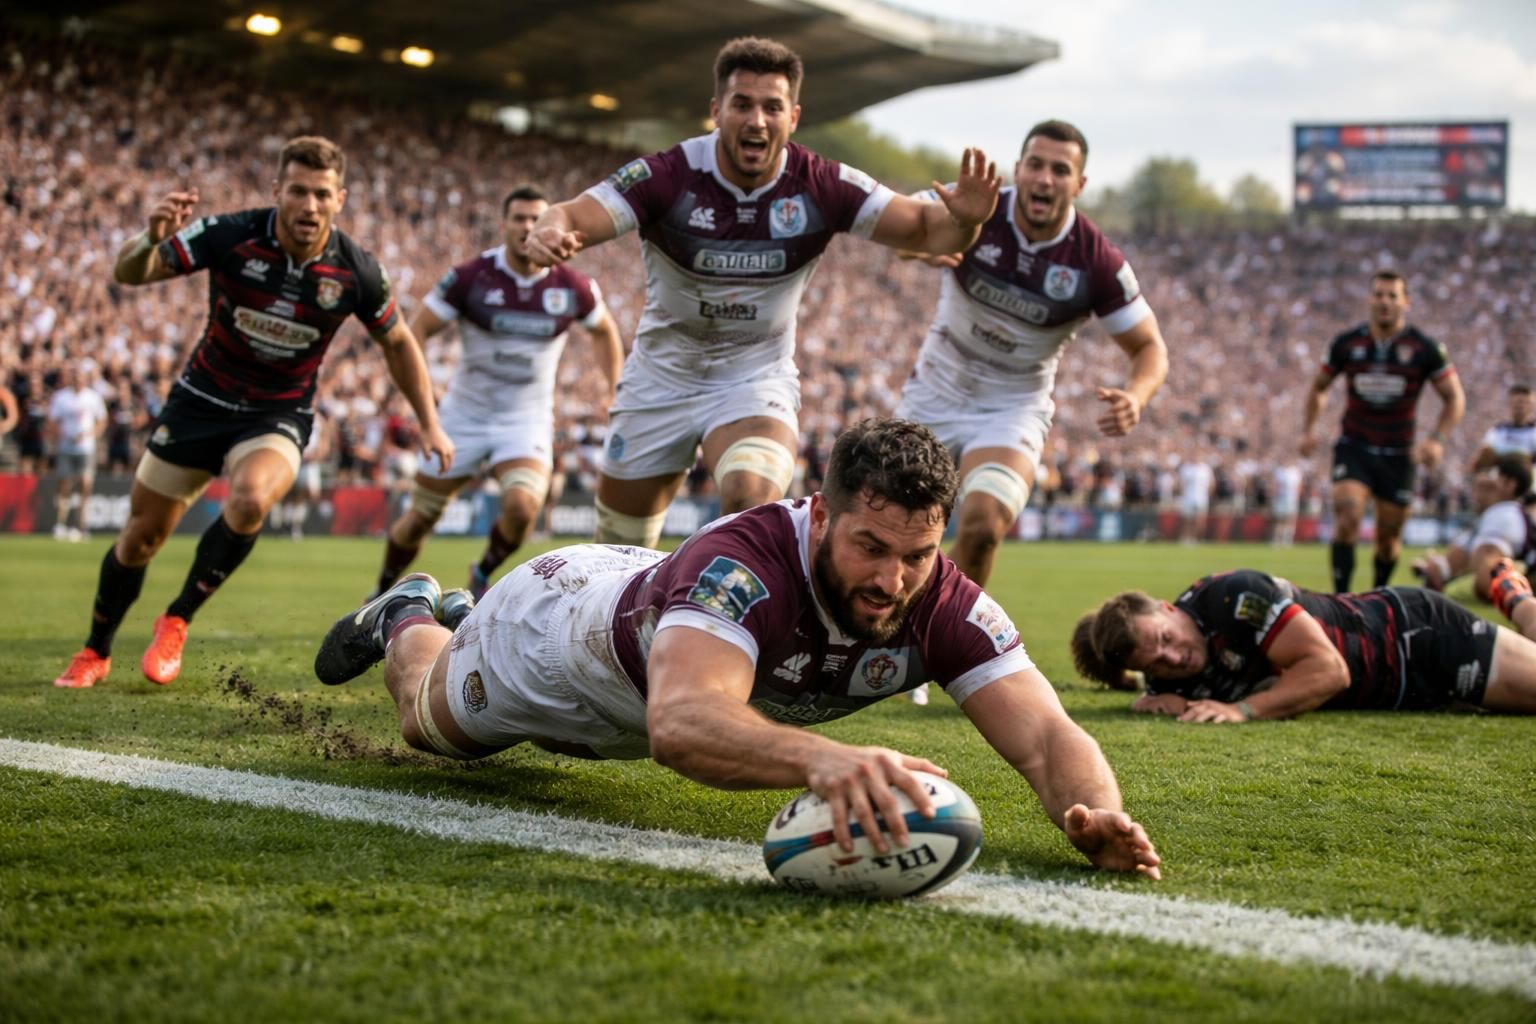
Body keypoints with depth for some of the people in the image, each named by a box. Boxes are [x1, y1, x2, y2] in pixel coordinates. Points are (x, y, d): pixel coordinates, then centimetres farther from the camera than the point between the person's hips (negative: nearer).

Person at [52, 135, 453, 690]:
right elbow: (129, 272, -20)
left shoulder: (356, 271, -17)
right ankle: (95, 653, 31)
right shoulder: (230, 235, -20)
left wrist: (430, 424, 2)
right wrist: (151, 238, -43)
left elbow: (398, 343, 1)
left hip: (278, 415, -1)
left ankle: (176, 622, -10)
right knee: (142, 534, 6)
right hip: (203, 399, 1)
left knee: (250, 500, -32)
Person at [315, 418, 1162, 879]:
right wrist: (820, 756, -85)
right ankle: (408, 618, 60)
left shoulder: (947, 609, -36)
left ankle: (439, 614, 67)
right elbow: (681, 725, -67)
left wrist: (1096, 814, -65)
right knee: (429, 723, 30)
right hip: (559, 619, -5)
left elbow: (1047, 737, -42)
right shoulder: (741, 564, -51)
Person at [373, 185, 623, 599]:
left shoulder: (572, 288, -6)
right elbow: (416, 331, -6)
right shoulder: (470, 278, -11)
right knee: (420, 517, 8)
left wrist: (615, 391, 8)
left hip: (527, 421, 0)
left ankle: (482, 576, 5)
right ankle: (384, 591, 36)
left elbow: (603, 330, 15)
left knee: (522, 506, -25)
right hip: (465, 415, 0)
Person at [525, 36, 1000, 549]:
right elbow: (573, 215, -31)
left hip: (757, 379, -1)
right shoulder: (668, 177, -21)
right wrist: (550, 233, -56)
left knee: (752, 500, -31)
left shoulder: (822, 187, -17)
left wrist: (963, 220, -40)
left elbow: (926, 229, -16)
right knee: (621, 546, 13)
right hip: (662, 378, 1)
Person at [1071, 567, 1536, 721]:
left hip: (1417, 634, -6)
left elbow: (1329, 668, -36)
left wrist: (1243, 709, -39)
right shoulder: (1171, 675, -16)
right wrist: (1163, 703, -23)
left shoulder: (1234, 596, -36)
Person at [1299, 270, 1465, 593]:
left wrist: (1437, 439, -15)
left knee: (1389, 538, 7)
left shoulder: (1424, 348, -7)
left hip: (1398, 454, 0)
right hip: (1354, 448, 0)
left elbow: (1454, 398, 0)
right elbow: (1319, 387, 14)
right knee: (1347, 520, -21)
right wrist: (1308, 429, 1)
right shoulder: (1347, 344, -2)